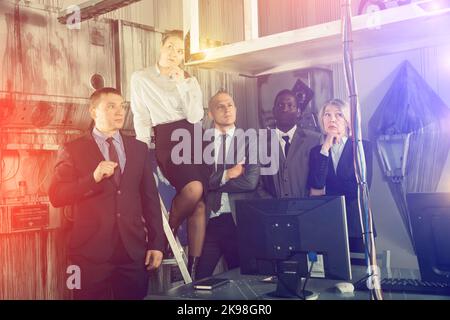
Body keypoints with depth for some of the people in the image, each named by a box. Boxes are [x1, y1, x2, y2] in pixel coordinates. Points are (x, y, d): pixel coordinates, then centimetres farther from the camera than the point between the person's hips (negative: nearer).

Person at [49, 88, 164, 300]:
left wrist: (156, 243, 5)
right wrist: (93, 178, -19)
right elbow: (56, 197, -5)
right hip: (91, 252, -2)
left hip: (134, 250, 3)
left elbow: (150, 198, 9)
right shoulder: (73, 150, 1)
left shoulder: (139, 148, 10)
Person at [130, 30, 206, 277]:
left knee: (200, 204, -6)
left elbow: (195, 117, -1)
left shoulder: (189, 81, 14)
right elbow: (141, 118, 2)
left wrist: (181, 84, -6)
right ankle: (168, 232, 1)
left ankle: (194, 268, 2)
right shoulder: (141, 79, 8)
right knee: (194, 189, -27)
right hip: (166, 140, -3)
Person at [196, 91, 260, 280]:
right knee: (201, 279, 2)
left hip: (239, 220, 0)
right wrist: (226, 175, -10)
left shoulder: (248, 141, 3)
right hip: (208, 220, 0)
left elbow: (251, 181, -10)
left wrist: (213, 181, -7)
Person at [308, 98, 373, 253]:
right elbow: (316, 185, -10)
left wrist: (325, 192, -5)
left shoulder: (363, 147, 1)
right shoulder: (316, 151, 7)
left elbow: (361, 187, -10)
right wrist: (325, 148, -11)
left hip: (356, 224, -1)